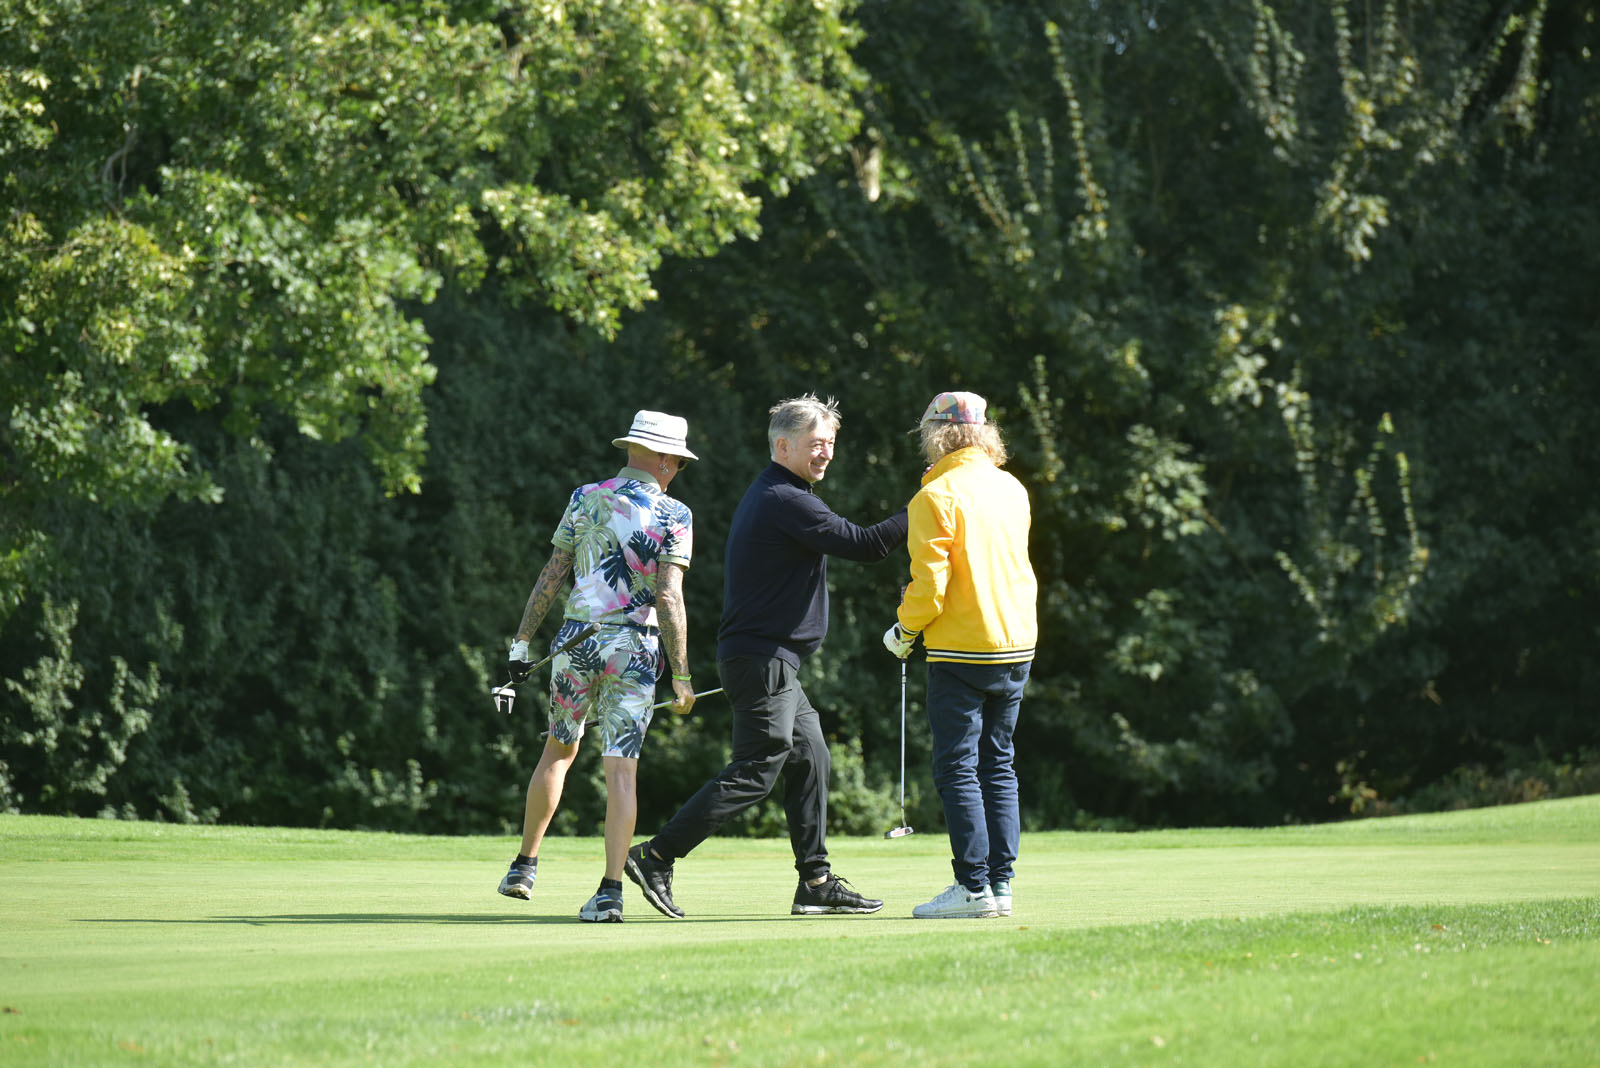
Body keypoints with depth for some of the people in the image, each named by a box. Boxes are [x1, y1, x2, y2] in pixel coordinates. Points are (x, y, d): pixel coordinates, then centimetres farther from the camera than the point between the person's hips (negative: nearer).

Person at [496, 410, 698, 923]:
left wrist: (523, 641, 9)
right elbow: (669, 598, -10)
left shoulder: (586, 498, 5)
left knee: (559, 750, 20)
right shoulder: (674, 515, -3)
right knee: (622, 768, -3)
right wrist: (681, 676, -8)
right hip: (635, 648, -3)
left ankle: (525, 866, 21)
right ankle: (611, 890, -11)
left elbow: (552, 575, 4)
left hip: (577, 640, 3)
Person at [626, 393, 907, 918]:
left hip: (768, 659, 11)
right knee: (755, 771, -10)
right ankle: (656, 856, -10)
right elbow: (862, 544, -20)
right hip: (763, 660, -11)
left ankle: (816, 883, 14)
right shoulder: (786, 501, -16)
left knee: (809, 757, 12)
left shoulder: (767, 496, 18)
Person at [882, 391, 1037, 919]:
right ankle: (1001, 883, 9)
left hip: (960, 651, -7)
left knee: (957, 767, -3)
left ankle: (974, 886, -7)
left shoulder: (936, 498, -12)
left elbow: (930, 586, -14)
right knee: (998, 766, 11)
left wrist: (904, 631, 2)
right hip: (1017, 646, 7)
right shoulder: (1012, 490, 9)